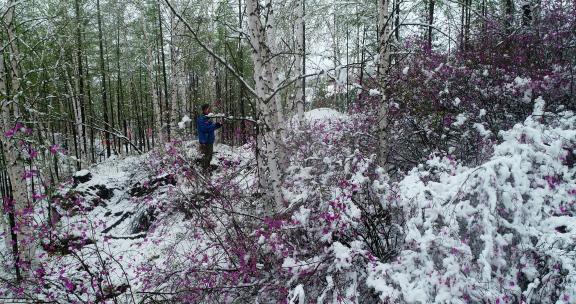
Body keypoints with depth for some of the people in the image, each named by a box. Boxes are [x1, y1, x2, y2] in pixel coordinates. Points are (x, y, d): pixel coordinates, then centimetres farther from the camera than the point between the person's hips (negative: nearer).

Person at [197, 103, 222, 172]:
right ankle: (205, 170, 3)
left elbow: (211, 128, 19)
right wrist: (214, 126, -21)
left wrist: (217, 126, 2)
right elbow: (204, 128, -24)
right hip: (205, 141, -9)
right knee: (205, 156, -5)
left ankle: (208, 168, 32)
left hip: (210, 140, 9)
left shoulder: (207, 118, 13)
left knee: (210, 155, 18)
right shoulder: (201, 119, -14)